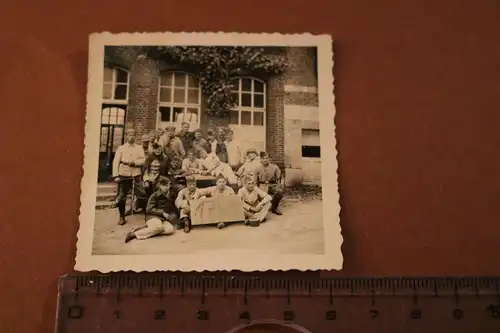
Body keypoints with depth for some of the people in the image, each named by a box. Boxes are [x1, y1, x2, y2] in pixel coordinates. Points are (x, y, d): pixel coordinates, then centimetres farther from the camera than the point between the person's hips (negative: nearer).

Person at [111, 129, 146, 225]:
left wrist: (134, 162, -19)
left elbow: (143, 160, -1)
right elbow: (116, 162, -1)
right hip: (123, 175, -1)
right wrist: (116, 176, -11)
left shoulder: (139, 148, 9)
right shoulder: (121, 148, 6)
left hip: (136, 175, 1)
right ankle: (122, 217, 9)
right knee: (122, 196, 0)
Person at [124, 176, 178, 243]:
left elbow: (173, 208, 22)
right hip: (153, 216, -4)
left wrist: (173, 215, 3)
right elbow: (149, 209, -9)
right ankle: (134, 234, -27)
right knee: (159, 227, -38)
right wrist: (162, 213, -14)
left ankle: (145, 227, -20)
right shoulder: (154, 195, -4)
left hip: (164, 219, 4)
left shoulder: (171, 196, 9)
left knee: (170, 229, -29)